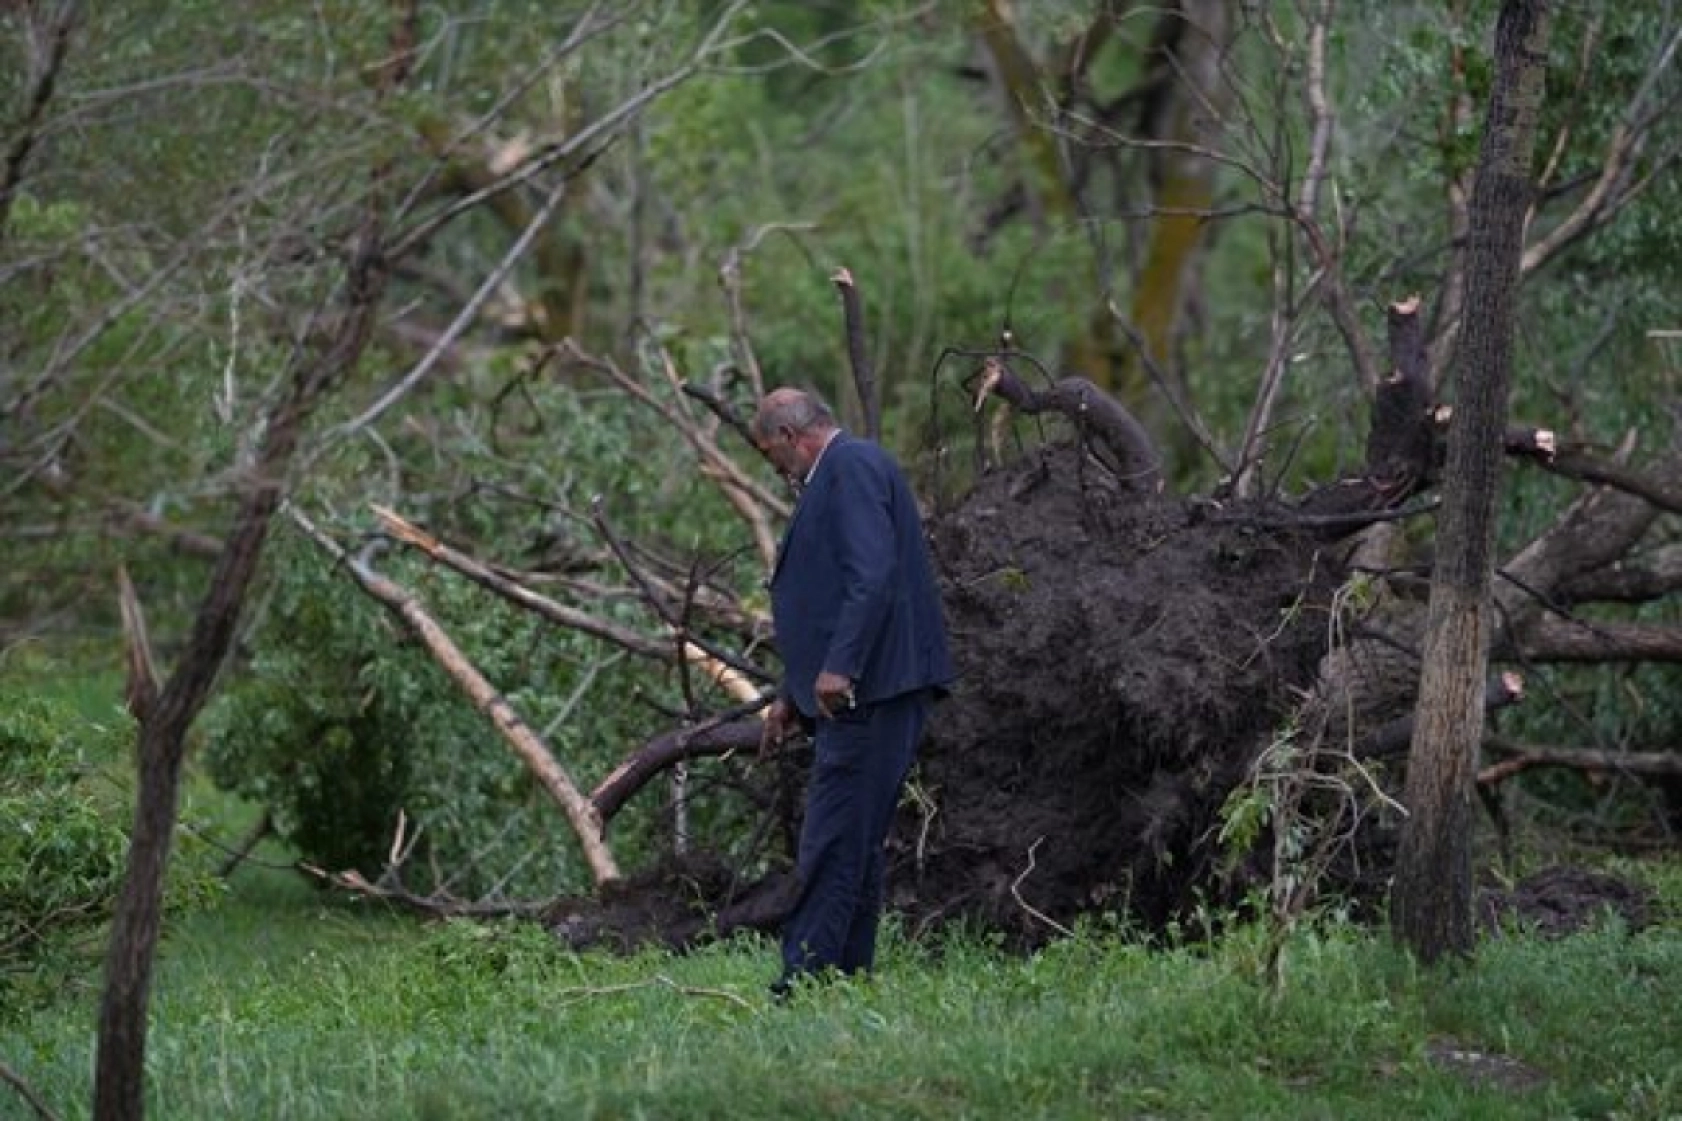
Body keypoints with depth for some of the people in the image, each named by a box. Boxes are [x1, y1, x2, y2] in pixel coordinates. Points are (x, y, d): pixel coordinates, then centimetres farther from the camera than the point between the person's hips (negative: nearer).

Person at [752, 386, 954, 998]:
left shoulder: (850, 466, -9)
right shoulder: (841, 472, 24)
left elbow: (873, 574, -22)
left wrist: (838, 669, -27)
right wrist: (792, 695, 28)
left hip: (868, 691, -11)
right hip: (859, 692, 11)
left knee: (832, 842, -12)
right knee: (856, 844, 11)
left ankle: (806, 982, -13)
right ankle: (848, 975, 14)